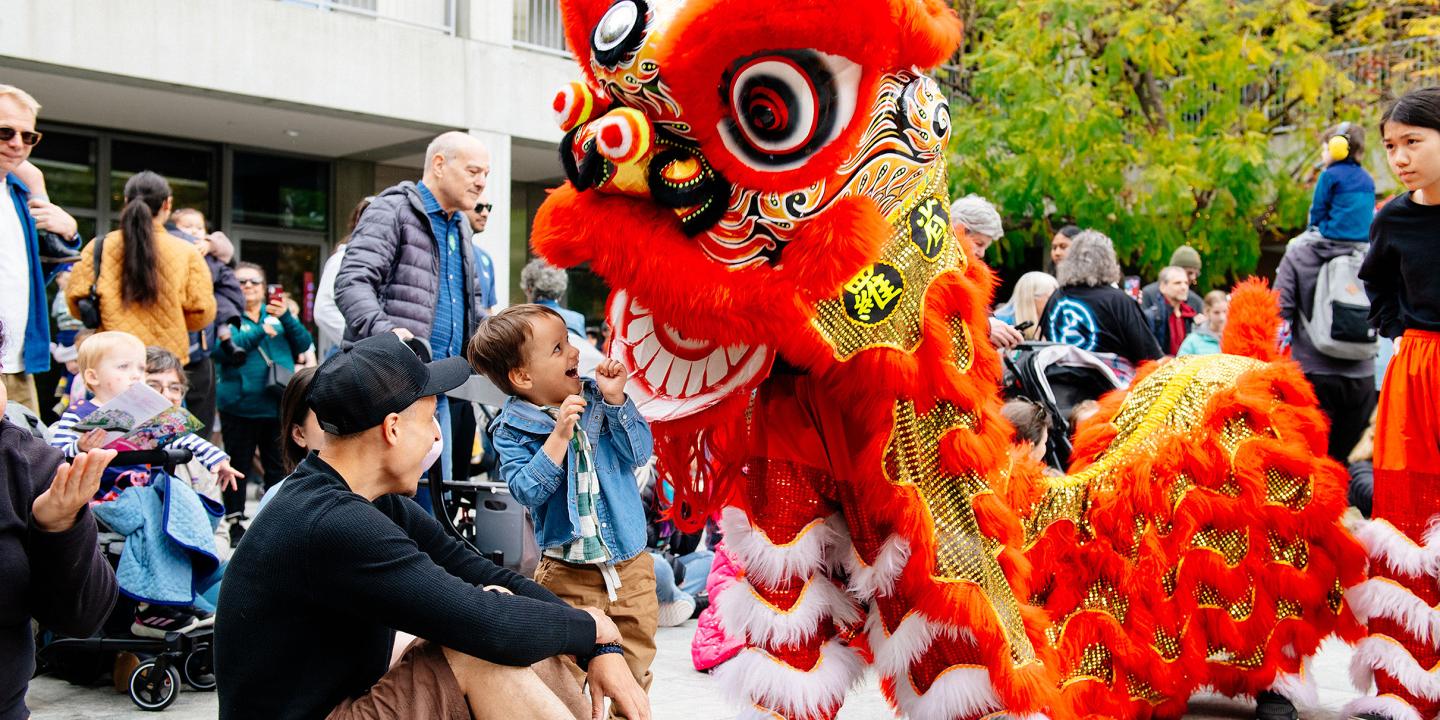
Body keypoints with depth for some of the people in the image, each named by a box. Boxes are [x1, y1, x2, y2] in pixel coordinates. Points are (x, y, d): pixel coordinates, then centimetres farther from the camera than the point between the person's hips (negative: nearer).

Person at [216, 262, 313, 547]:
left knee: (278, 467, 9)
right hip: (240, 405, -3)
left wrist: (286, 318, -11)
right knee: (239, 467, 5)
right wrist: (260, 332, -22)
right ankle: (235, 523, 15)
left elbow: (303, 344, 4)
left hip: (279, 404, 3)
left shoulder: (278, 313, 14)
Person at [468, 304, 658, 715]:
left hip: (629, 563, 3)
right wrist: (559, 436, -26)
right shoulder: (512, 429, -10)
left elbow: (640, 452, -6)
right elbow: (527, 491, -20)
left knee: (635, 667, 15)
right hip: (567, 573, -3)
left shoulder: (596, 399, -1)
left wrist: (616, 401, -16)